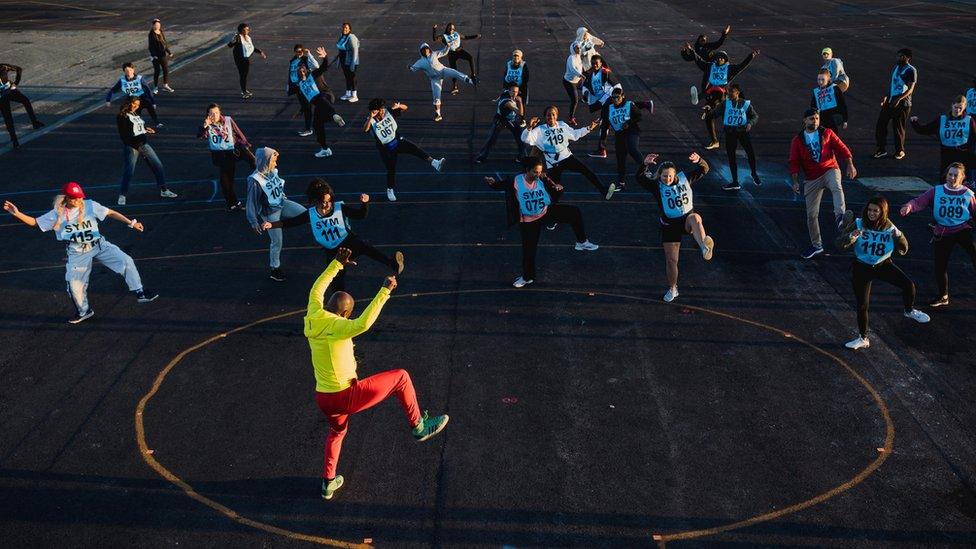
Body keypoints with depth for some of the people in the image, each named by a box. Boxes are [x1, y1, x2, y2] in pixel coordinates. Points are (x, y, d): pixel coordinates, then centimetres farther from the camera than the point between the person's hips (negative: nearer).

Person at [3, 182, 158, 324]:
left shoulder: (90, 205, -7)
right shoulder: (57, 214, -5)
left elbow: (111, 213, -6)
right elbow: (34, 222, 1)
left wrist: (131, 223, -12)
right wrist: (16, 213, -14)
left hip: (99, 245, 0)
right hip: (78, 253, 0)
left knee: (126, 261, -16)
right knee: (74, 283, -6)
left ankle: (139, 293, -5)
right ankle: (84, 312, 19)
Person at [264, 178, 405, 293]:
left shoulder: (340, 207, -12)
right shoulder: (310, 214, -6)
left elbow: (361, 215, -15)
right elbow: (292, 222, 2)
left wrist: (364, 203, -35)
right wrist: (272, 224, -8)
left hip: (349, 242, -3)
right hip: (333, 252, 3)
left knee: (364, 246, -37)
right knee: (337, 283, 2)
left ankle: (392, 264, -54)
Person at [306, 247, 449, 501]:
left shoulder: (313, 318, 0)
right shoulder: (337, 327, -22)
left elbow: (317, 289, 17)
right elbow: (363, 323, -42)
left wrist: (337, 264, 21)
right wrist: (385, 291, -39)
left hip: (324, 399, 7)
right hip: (347, 396, -7)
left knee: (337, 432, 36)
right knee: (400, 377, 4)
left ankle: (328, 483, 42)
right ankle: (418, 427, 13)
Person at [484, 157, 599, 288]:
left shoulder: (543, 180, -15)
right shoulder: (516, 181, -20)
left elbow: (554, 187, -9)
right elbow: (501, 185, -7)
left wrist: (558, 188, -33)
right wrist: (493, 183, -29)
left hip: (547, 212, 2)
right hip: (529, 221, -2)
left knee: (574, 212, -13)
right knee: (528, 248, 4)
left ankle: (582, 242, 2)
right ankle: (527, 277, 27)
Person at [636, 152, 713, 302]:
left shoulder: (685, 178, 1)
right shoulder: (657, 186, -5)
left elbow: (704, 169, 2)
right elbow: (640, 178, -18)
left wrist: (699, 160, -20)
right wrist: (645, 164, -36)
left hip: (687, 219, -1)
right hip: (669, 225, 1)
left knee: (695, 218, -39)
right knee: (670, 260, 5)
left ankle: (705, 247, -65)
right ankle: (672, 289, 28)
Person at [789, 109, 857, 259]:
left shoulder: (827, 133, 4)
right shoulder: (797, 140, 5)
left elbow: (842, 149, -2)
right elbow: (794, 162, 1)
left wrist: (850, 165, -17)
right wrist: (795, 182, -11)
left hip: (830, 170, -1)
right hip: (812, 179, 2)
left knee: (837, 188, -38)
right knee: (811, 213, 3)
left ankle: (841, 216, -59)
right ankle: (816, 245, 18)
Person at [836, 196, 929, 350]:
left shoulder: (889, 227, -10)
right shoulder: (858, 224, -14)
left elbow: (903, 251, -5)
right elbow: (839, 244, -16)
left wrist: (899, 236, -24)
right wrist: (851, 237, -36)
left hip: (883, 265, 1)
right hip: (862, 268, -1)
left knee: (909, 285, -15)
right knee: (862, 305, 0)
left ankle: (910, 310, 18)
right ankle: (863, 338, 19)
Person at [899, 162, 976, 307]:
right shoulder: (936, 192, -1)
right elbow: (919, 201, -12)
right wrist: (908, 207, -33)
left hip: (963, 230, -2)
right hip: (942, 234, 2)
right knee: (940, 265, 9)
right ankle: (943, 296, 30)